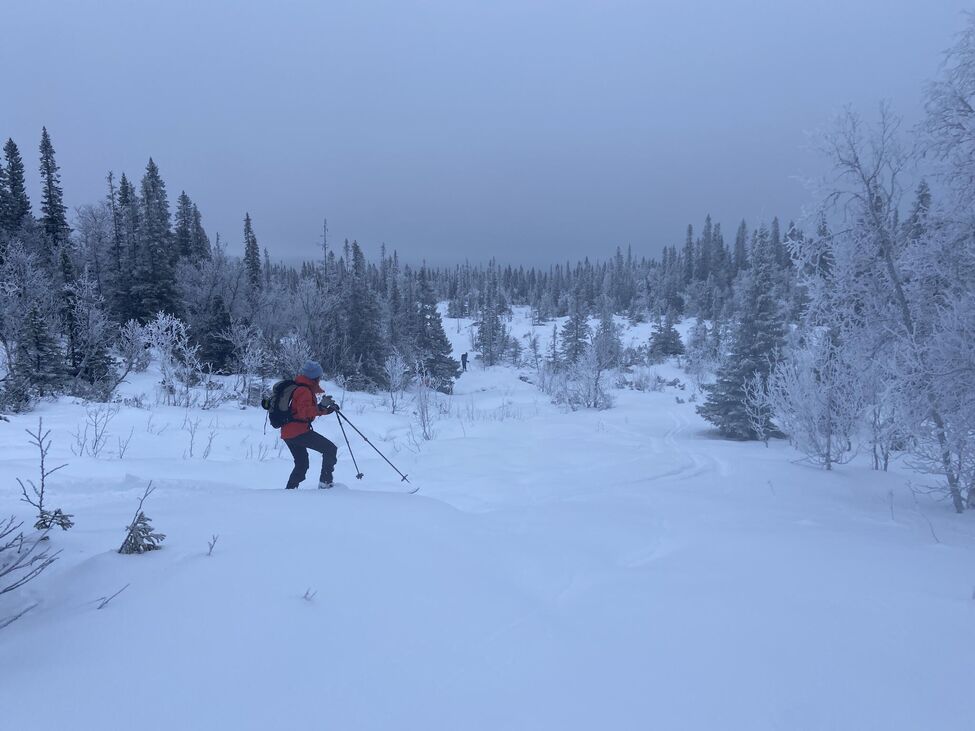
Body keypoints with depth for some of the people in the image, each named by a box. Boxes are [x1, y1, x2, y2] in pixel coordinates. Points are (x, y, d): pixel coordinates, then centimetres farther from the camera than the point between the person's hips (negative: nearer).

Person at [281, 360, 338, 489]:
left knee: (302, 464, 21)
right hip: (299, 431, -10)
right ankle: (325, 481, -9)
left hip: (288, 432, 10)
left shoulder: (300, 388, 20)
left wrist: (328, 409, 19)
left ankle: (289, 489, 18)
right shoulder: (304, 391, -13)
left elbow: (311, 411, 27)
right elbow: (304, 412, -27)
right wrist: (321, 406, -35)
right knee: (331, 449, -7)